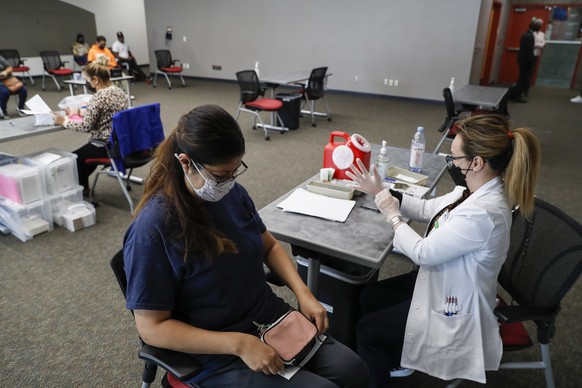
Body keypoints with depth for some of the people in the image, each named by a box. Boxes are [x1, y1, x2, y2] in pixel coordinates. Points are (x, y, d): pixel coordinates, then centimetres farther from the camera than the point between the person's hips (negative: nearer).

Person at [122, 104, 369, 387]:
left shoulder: (232, 193, -4)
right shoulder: (152, 228, -22)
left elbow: (269, 246, 11)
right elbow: (152, 328, -18)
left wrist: (303, 293, -4)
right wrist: (239, 343, -24)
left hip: (271, 317, 6)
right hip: (216, 356, -5)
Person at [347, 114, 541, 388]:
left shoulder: (482, 213, -36)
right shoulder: (475, 190, -7)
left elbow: (423, 253, -27)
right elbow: (427, 209, 6)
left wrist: (392, 216, -14)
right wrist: (381, 193, -1)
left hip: (453, 307, -9)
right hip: (442, 285, 9)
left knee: (366, 330, 1)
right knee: (368, 298, 17)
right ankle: (396, 361, 37)